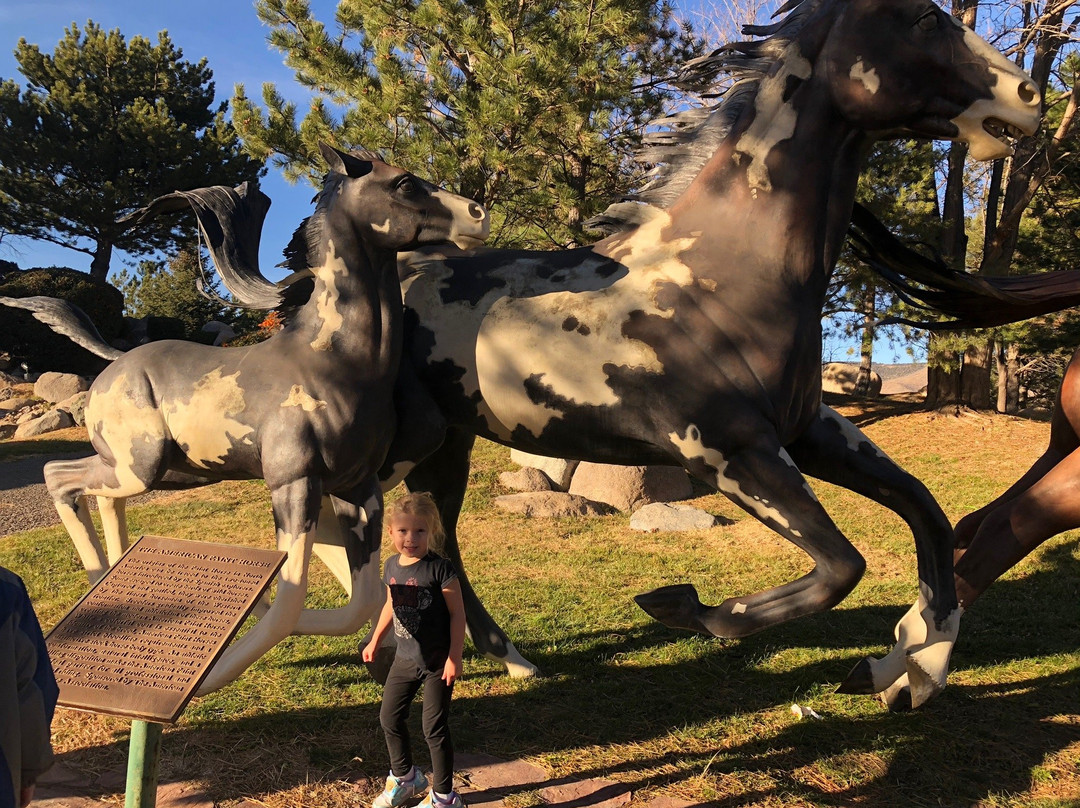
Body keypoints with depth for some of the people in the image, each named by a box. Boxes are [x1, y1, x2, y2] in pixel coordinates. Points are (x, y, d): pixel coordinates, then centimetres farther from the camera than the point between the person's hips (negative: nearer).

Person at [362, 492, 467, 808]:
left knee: (434, 728, 1)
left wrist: (454, 658, -17)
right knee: (389, 718, 16)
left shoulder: (440, 569, -20)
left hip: (437, 663, -6)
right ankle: (404, 777, 40)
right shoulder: (391, 566, -1)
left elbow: (457, 613, -16)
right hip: (405, 659, 7)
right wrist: (375, 641, 19)